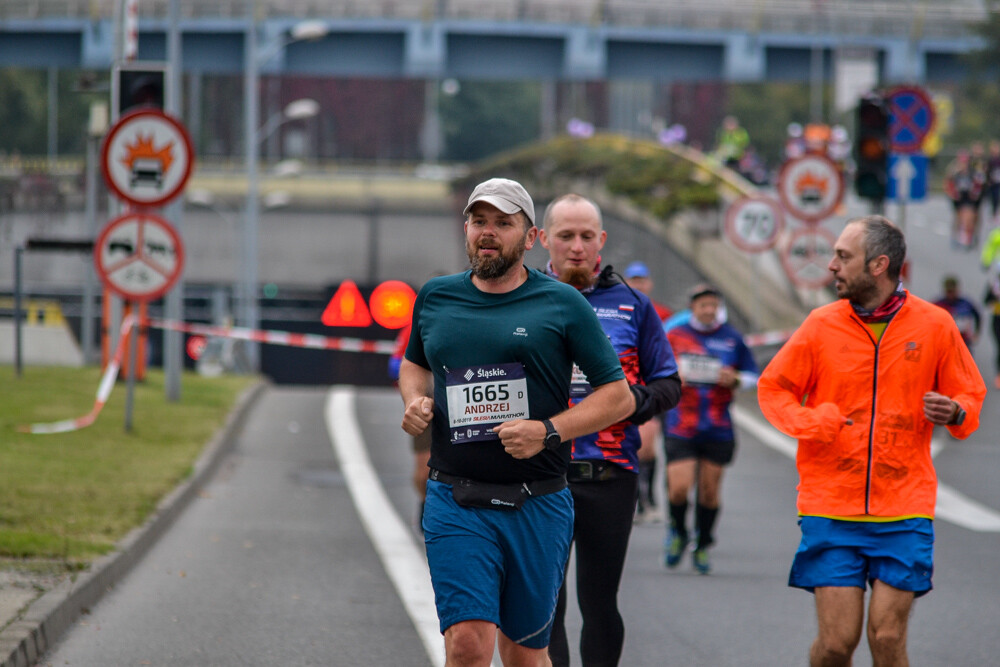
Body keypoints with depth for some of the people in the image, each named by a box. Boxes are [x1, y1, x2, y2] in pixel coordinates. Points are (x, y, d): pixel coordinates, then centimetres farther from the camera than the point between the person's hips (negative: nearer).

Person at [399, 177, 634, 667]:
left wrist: (548, 432, -14)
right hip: (455, 503, 1)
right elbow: (414, 364, 30)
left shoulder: (563, 305, 0)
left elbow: (620, 397, 1)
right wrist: (415, 402, 6)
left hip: (537, 508, -1)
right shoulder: (436, 298, 10)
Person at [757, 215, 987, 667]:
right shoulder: (821, 325, 2)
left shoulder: (934, 325, 1)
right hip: (831, 507, 0)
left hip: (904, 512, 0)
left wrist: (954, 413, -11)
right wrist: (810, 423, -7)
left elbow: (970, 396, 13)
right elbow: (773, 388, 12)